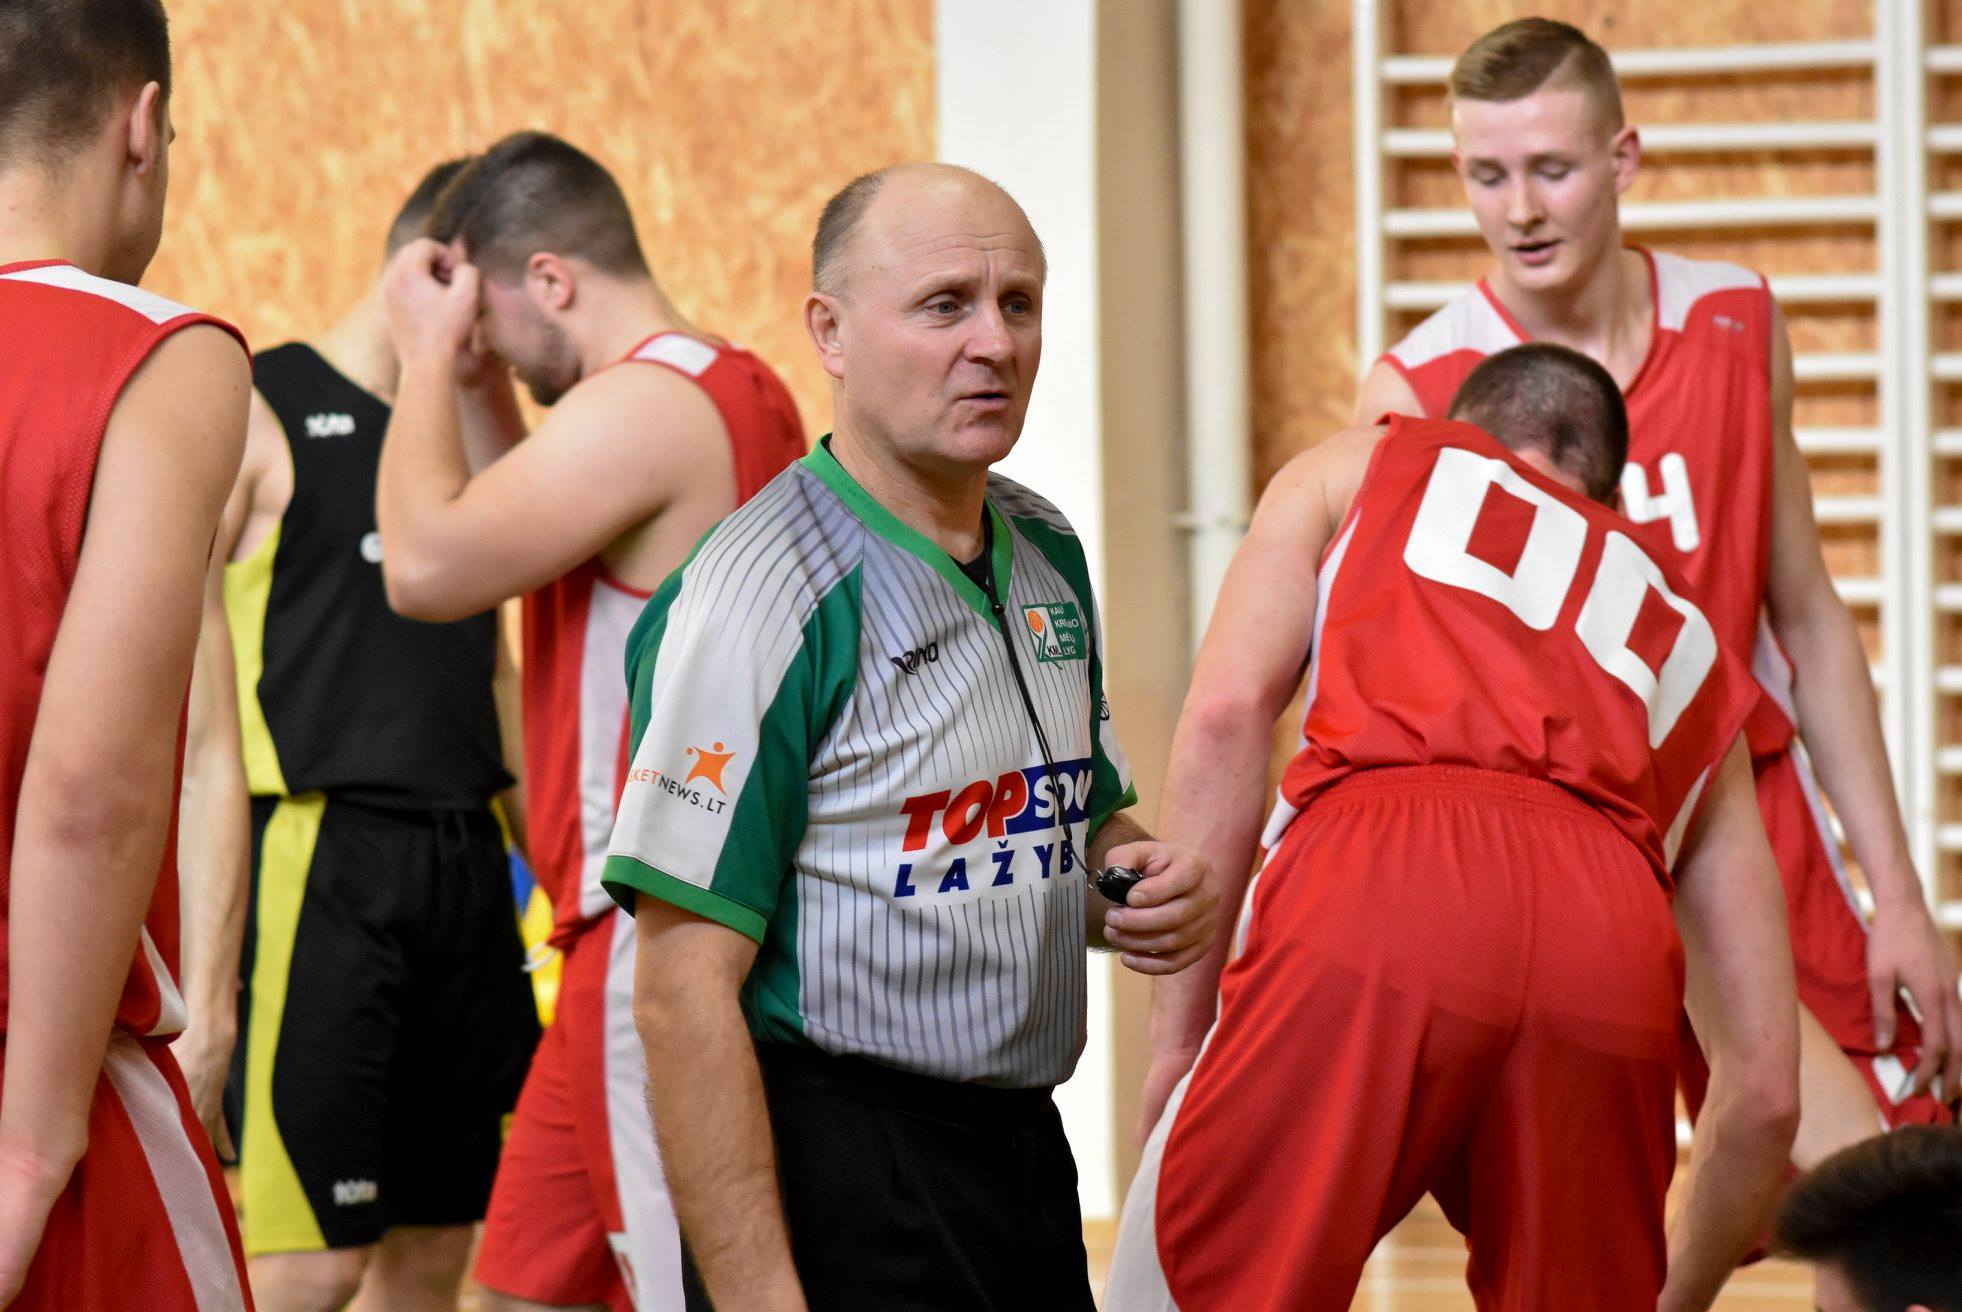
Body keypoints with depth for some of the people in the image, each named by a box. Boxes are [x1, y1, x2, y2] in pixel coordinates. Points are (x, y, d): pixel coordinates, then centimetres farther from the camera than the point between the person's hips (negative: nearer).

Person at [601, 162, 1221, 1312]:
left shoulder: (1048, 554, 9)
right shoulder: (764, 593, -15)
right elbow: (686, 990, -19)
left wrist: (1136, 885, 3)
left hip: (1026, 1150, 8)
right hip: (834, 1163, -7)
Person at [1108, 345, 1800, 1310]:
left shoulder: (1364, 467, 32)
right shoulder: (1689, 647, 38)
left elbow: (1225, 711, 10)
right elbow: (1764, 1089, 32)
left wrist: (1177, 1042, 10)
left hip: (1377, 880, -3)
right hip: (1611, 943, 3)